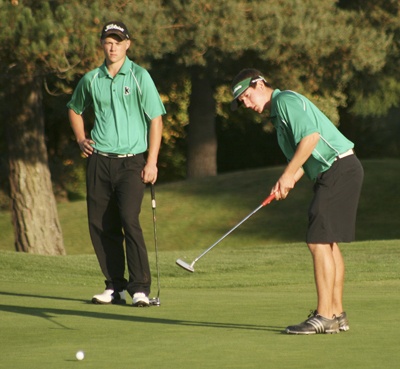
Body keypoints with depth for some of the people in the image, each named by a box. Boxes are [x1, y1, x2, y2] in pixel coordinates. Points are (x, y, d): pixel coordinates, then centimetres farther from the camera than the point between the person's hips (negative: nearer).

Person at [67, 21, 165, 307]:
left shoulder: (139, 77, -2)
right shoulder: (91, 79, 8)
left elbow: (156, 119, -3)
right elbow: (75, 109, 28)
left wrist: (152, 162, -9)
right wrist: (81, 139, 13)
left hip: (131, 161, -4)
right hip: (99, 161, 4)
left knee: (129, 220, -17)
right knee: (99, 225, 3)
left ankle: (140, 288, -14)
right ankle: (115, 287, 13)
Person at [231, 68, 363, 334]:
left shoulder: (287, 100, -8)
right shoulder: (278, 114, 22)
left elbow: (311, 136, -21)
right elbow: (303, 156, 18)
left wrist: (288, 174, -17)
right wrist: (288, 183, 1)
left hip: (338, 170, -11)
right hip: (333, 173, 11)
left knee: (320, 241, -12)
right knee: (328, 243, 14)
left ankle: (324, 317, -12)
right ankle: (337, 314, 17)